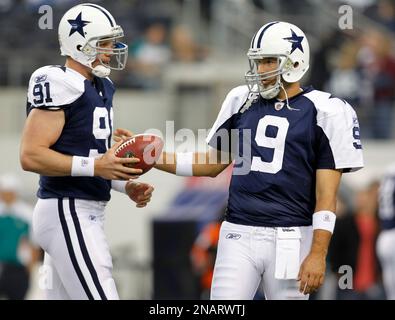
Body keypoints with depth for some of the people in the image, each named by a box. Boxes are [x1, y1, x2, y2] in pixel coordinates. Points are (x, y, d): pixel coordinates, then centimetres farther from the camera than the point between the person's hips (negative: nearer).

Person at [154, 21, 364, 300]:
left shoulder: (323, 112, -4)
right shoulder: (241, 102, 11)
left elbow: (326, 194, -6)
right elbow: (213, 164, 20)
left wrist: (318, 254, -11)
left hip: (290, 239, -3)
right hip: (239, 235, 3)